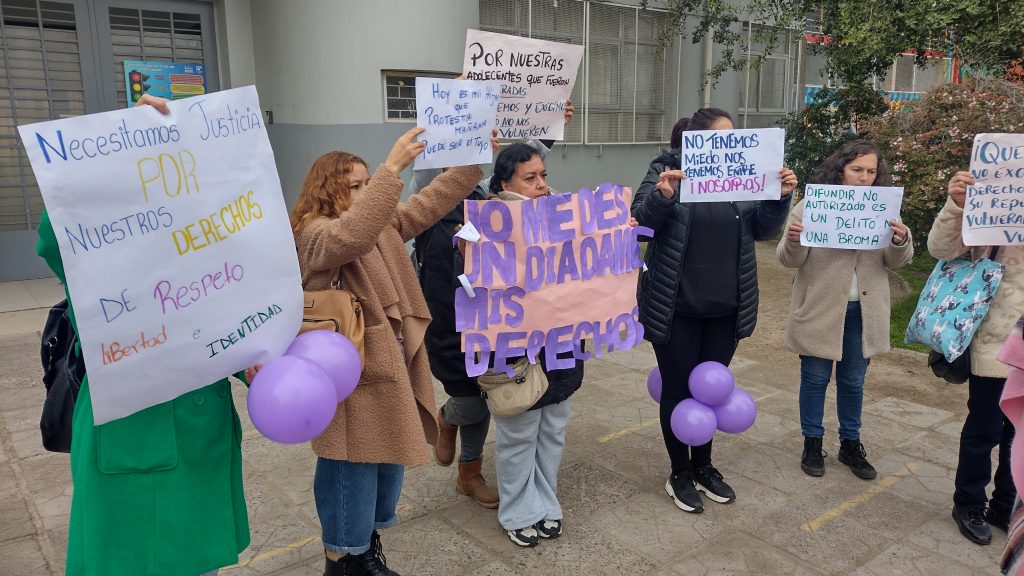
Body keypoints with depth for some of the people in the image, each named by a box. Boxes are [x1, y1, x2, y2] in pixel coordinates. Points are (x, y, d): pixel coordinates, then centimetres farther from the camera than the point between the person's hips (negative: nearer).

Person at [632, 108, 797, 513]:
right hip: (677, 309, -4)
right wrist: (662, 195, -30)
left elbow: (762, 228, 9)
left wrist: (781, 196, -9)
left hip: (726, 309, 4)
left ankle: (703, 466, 33)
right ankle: (680, 473, 23)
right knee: (679, 389, 6)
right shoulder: (667, 170, -6)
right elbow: (640, 222, -12)